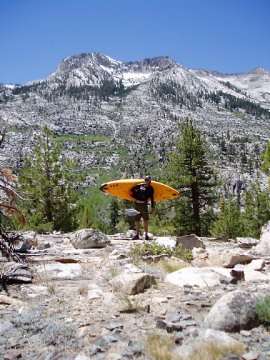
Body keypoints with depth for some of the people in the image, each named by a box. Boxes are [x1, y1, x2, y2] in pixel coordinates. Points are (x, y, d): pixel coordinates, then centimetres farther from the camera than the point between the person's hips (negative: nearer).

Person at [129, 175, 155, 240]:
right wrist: (136, 198, 3)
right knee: (137, 220, 5)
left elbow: (152, 199, 9)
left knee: (145, 220, -3)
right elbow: (131, 191, 7)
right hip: (137, 205, 1)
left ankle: (146, 235, 6)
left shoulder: (150, 189, 6)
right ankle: (137, 235, 13)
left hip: (144, 205, -1)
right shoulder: (139, 186, 4)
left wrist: (152, 208, 6)